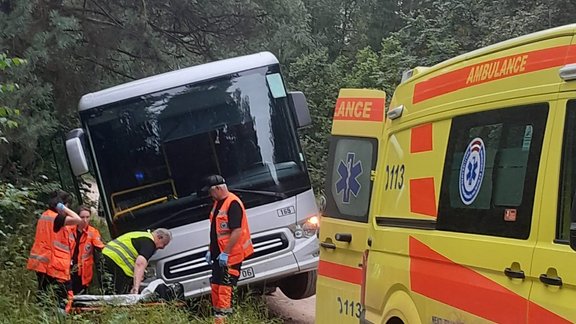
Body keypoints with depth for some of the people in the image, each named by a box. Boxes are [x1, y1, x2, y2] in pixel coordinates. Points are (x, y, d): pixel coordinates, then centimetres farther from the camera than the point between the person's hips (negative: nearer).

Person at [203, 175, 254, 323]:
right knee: (215, 285, 13)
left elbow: (237, 231, -24)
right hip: (218, 254, 10)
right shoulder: (217, 203, 14)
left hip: (230, 255, -10)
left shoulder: (233, 204, -17)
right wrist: (211, 250, 19)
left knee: (225, 287, -9)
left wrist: (225, 253, -23)